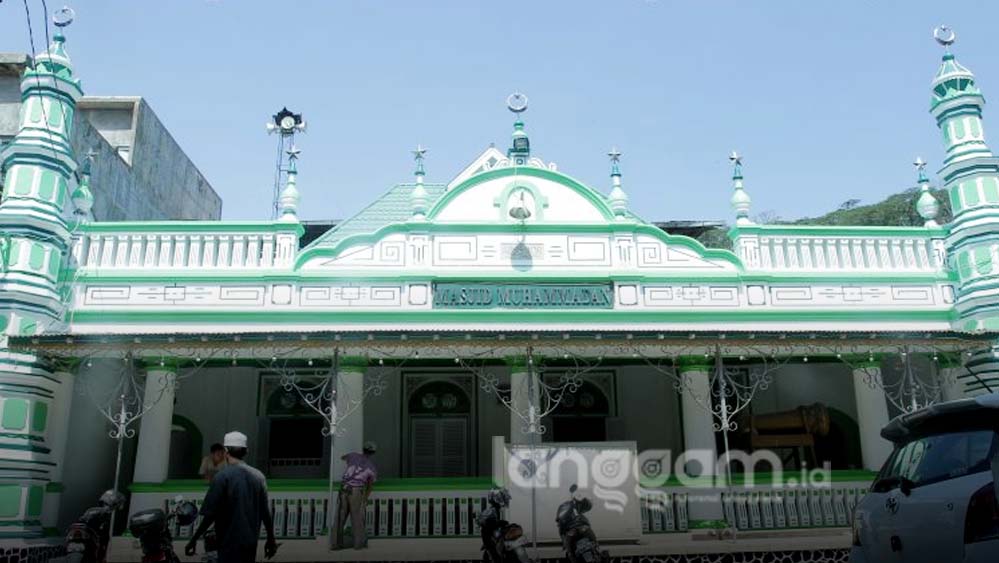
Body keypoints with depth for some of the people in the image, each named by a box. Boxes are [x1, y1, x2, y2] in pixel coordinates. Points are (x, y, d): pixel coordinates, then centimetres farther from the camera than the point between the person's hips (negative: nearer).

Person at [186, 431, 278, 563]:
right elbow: (266, 512, 3)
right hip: (251, 542, 5)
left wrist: (194, 539, -2)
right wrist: (271, 539, 13)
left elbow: (210, 514, -13)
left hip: (230, 543, -5)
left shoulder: (222, 477, -12)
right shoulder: (258, 476, 2)